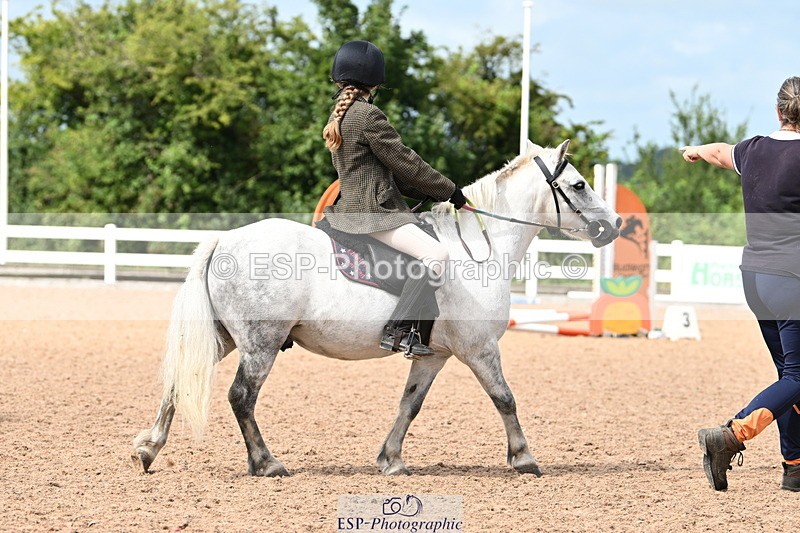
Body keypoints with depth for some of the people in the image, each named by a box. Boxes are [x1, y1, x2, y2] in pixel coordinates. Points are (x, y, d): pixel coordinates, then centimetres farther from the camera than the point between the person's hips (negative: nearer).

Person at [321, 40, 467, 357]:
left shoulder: (340, 115, 17)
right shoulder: (368, 115, -14)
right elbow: (404, 162, -11)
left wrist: (431, 194, 13)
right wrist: (451, 192, 0)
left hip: (354, 208, 11)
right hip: (371, 212, -11)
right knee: (435, 254, -25)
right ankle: (399, 330, -28)